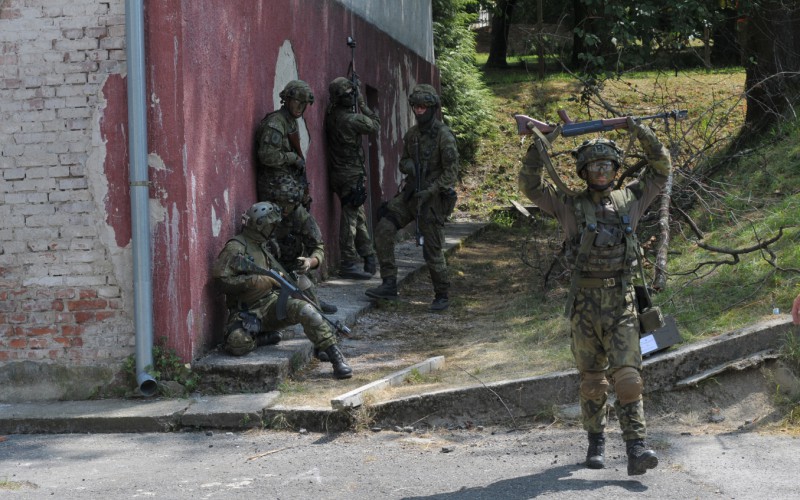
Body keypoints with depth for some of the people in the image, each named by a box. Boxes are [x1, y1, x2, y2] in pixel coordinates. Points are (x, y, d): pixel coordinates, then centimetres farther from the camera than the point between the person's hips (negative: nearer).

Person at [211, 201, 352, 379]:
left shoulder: (262, 247, 19)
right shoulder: (236, 248, -6)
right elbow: (222, 279, -14)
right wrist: (254, 281, -18)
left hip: (271, 304, 5)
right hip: (247, 312, -5)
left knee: (305, 310, -25)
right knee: (238, 344, -36)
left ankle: (337, 359, -23)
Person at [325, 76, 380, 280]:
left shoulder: (332, 114, 2)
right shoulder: (351, 119, -19)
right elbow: (375, 124, -3)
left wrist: (358, 107, 11)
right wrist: (362, 105, 4)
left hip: (338, 171, 8)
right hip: (352, 173, -8)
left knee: (358, 216, 18)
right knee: (351, 217, -5)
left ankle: (367, 254, 28)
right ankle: (349, 264, -4)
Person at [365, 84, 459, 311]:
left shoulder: (444, 136, -14)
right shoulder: (411, 134, 7)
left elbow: (451, 173, -15)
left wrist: (430, 192, -23)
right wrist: (406, 165, -6)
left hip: (433, 198, -6)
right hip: (410, 194, 6)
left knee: (432, 250, -3)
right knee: (383, 230, -8)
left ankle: (442, 296, 15)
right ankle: (389, 284, -3)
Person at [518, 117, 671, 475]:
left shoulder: (630, 200, 9)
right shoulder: (570, 206, 4)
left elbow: (661, 168, 15)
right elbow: (529, 184, -2)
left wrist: (639, 130, 5)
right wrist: (543, 142, -8)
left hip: (621, 302, 0)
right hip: (585, 303, 0)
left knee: (627, 377, -10)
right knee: (592, 380, 10)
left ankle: (636, 449, -15)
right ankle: (596, 444, 25)